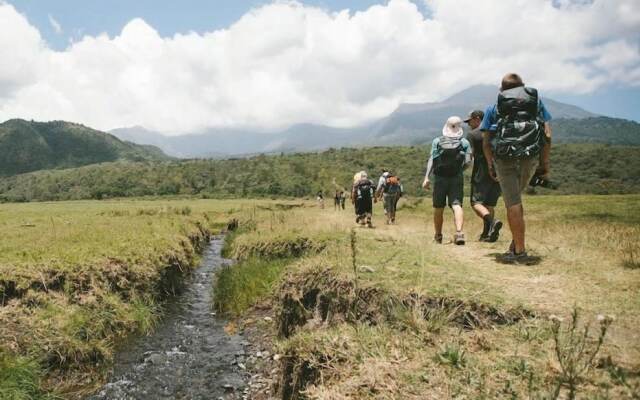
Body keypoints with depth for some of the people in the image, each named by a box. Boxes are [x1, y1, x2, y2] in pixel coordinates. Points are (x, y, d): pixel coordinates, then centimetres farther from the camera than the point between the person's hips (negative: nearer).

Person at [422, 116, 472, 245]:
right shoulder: (464, 142, 4)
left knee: (438, 208, 12)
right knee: (456, 205, -8)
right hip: (457, 178, 0)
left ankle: (438, 235, 23)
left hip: (439, 178, 1)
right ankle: (459, 232, -29)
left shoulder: (437, 141, 3)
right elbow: (468, 162, -4)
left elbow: (432, 159, -6)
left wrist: (426, 177, -9)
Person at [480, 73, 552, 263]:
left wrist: (490, 165, 17)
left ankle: (520, 251, 0)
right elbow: (547, 135, 10)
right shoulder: (536, 101, 20)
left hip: (504, 158, -2)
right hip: (531, 158, 2)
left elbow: (486, 142, 8)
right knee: (515, 199, 20)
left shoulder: (494, 107, 16)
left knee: (513, 204, -2)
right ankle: (515, 243, 16)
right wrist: (545, 162, 13)